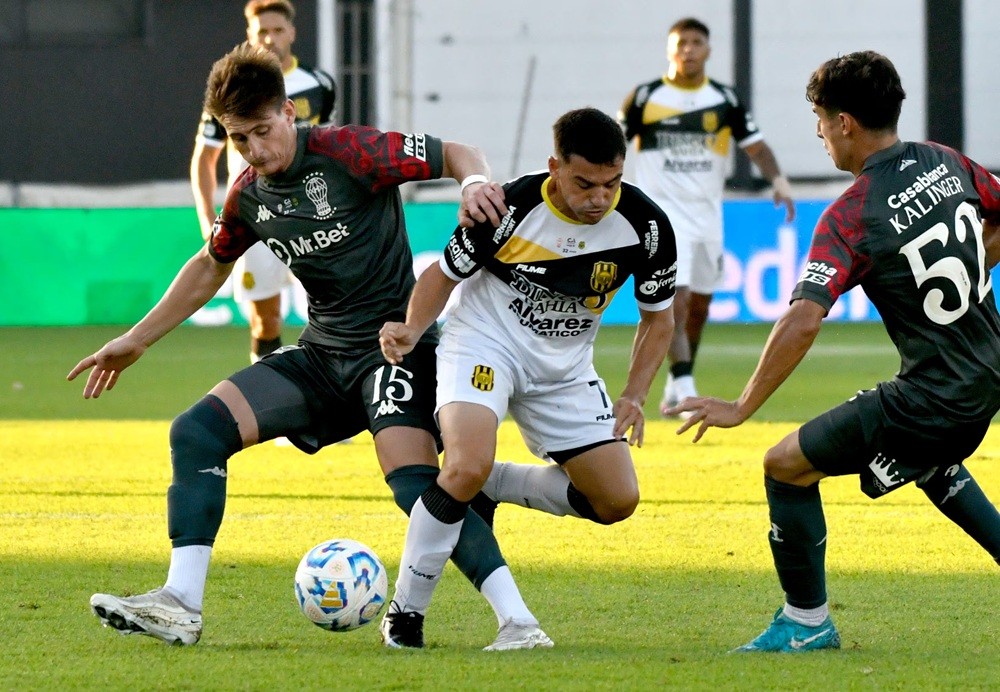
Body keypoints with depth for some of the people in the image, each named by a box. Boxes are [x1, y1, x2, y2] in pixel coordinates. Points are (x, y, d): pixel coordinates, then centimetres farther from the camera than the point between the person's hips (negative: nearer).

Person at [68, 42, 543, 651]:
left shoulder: (349, 153, -14)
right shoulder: (249, 196, 6)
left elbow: (457, 154, -9)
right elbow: (210, 268, 24)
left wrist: (476, 183, -33)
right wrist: (135, 341, 27)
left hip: (395, 344, -7)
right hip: (322, 351, 7)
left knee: (416, 487, -27)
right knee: (196, 431, -7)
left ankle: (518, 619, -29)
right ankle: (180, 605, -10)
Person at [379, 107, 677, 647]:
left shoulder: (645, 226, -14)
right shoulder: (511, 208, -23)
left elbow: (659, 316, 2)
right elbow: (445, 273, -7)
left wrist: (634, 395, -9)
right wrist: (411, 330, -24)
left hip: (565, 370, 5)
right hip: (484, 344, -5)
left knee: (618, 501, -4)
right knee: (467, 465, -31)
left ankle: (493, 483, 16)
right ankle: (405, 613, -17)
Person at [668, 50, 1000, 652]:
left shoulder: (850, 217, -19)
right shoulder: (946, 163, 1)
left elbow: (803, 321, -28)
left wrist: (743, 408, -20)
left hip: (933, 395, -8)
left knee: (788, 465, 3)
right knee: (930, 461, 39)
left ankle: (808, 623, 12)